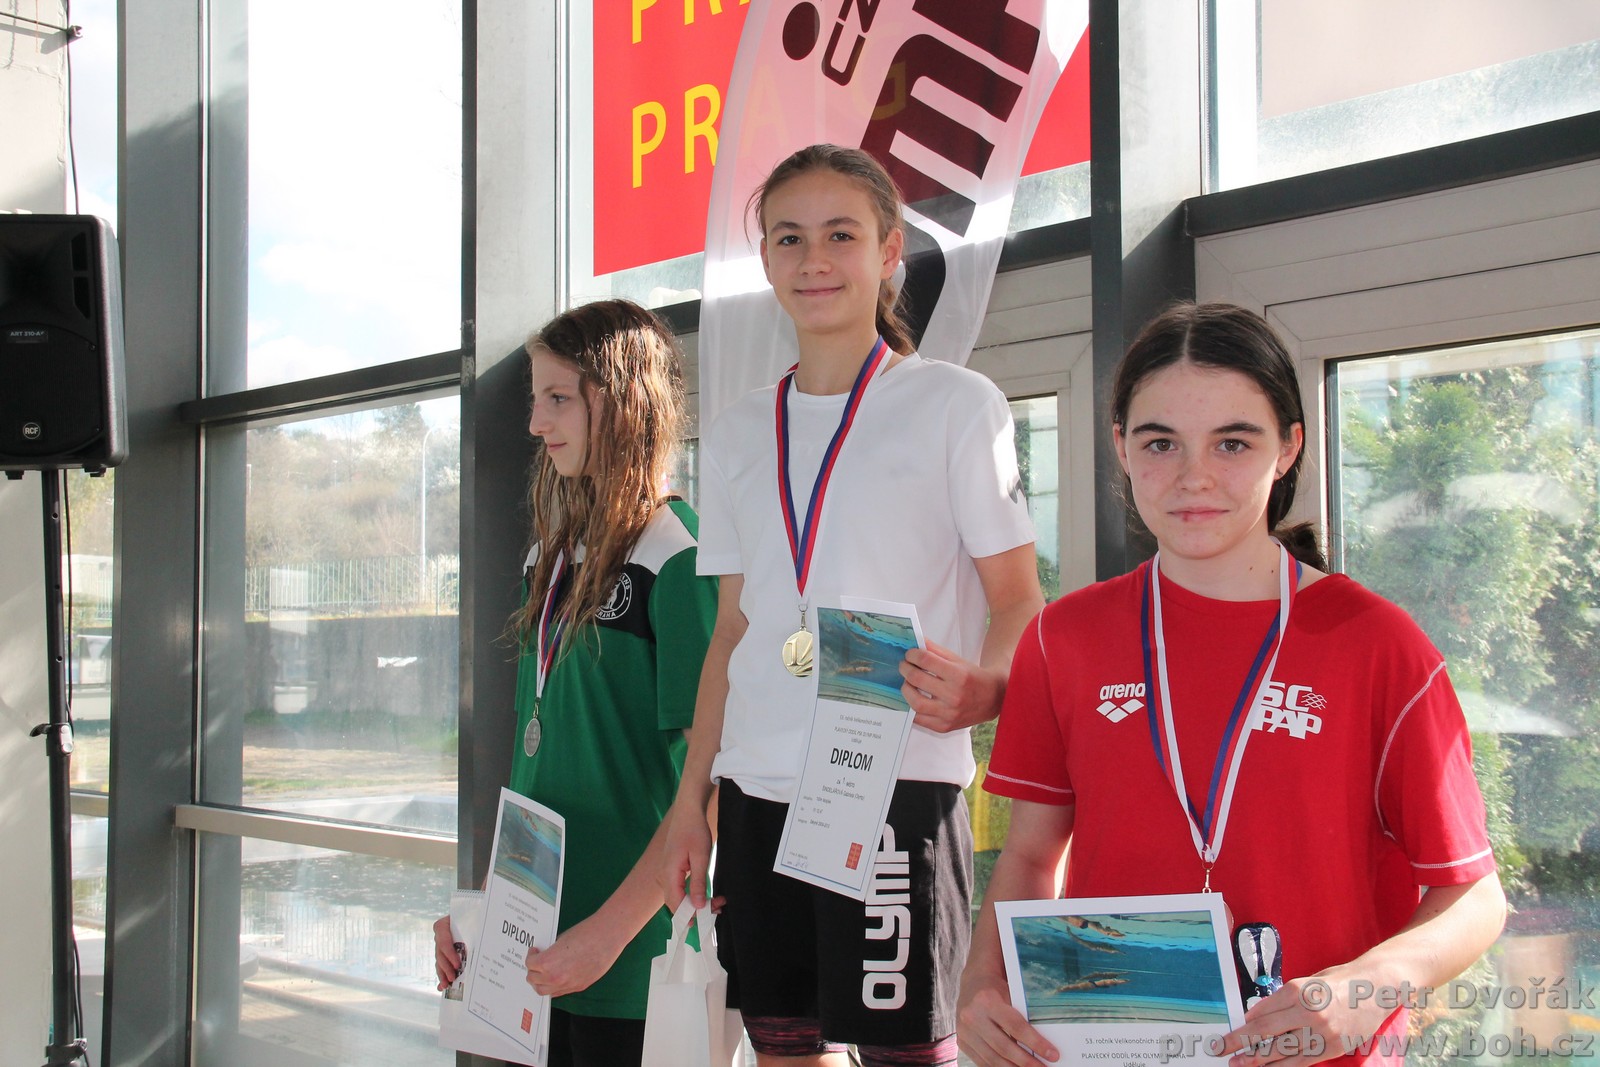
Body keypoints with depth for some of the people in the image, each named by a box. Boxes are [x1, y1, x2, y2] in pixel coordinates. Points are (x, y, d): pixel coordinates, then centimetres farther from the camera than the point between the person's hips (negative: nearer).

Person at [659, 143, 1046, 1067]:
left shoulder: (956, 404, 1)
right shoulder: (737, 437, 15)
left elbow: (1019, 599, -1)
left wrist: (984, 687, -24)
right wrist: (690, 799, 12)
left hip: (899, 780, -5)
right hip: (756, 786, 5)